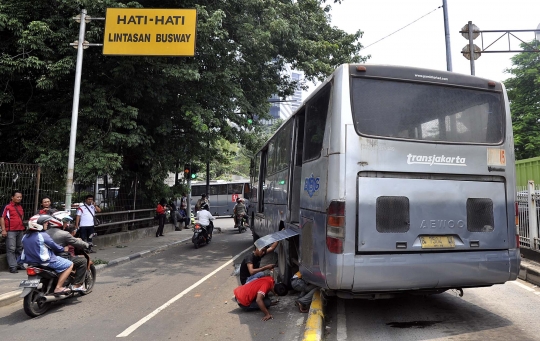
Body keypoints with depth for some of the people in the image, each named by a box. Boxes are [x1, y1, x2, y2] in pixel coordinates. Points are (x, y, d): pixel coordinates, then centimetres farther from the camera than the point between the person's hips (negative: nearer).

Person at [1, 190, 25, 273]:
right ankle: (13, 266, -5)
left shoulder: (21, 207, 15)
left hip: (20, 231, 7)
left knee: (20, 248, 12)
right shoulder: (7, 207, -5)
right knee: (11, 249, -6)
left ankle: (19, 264, 21)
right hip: (10, 231, -7)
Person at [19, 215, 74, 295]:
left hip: (31, 262, 9)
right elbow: (55, 247, -10)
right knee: (70, 264, -4)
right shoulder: (43, 236, -18)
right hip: (46, 262, -9)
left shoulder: (25, 236, 6)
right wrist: (64, 249, 8)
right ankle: (58, 288, -10)